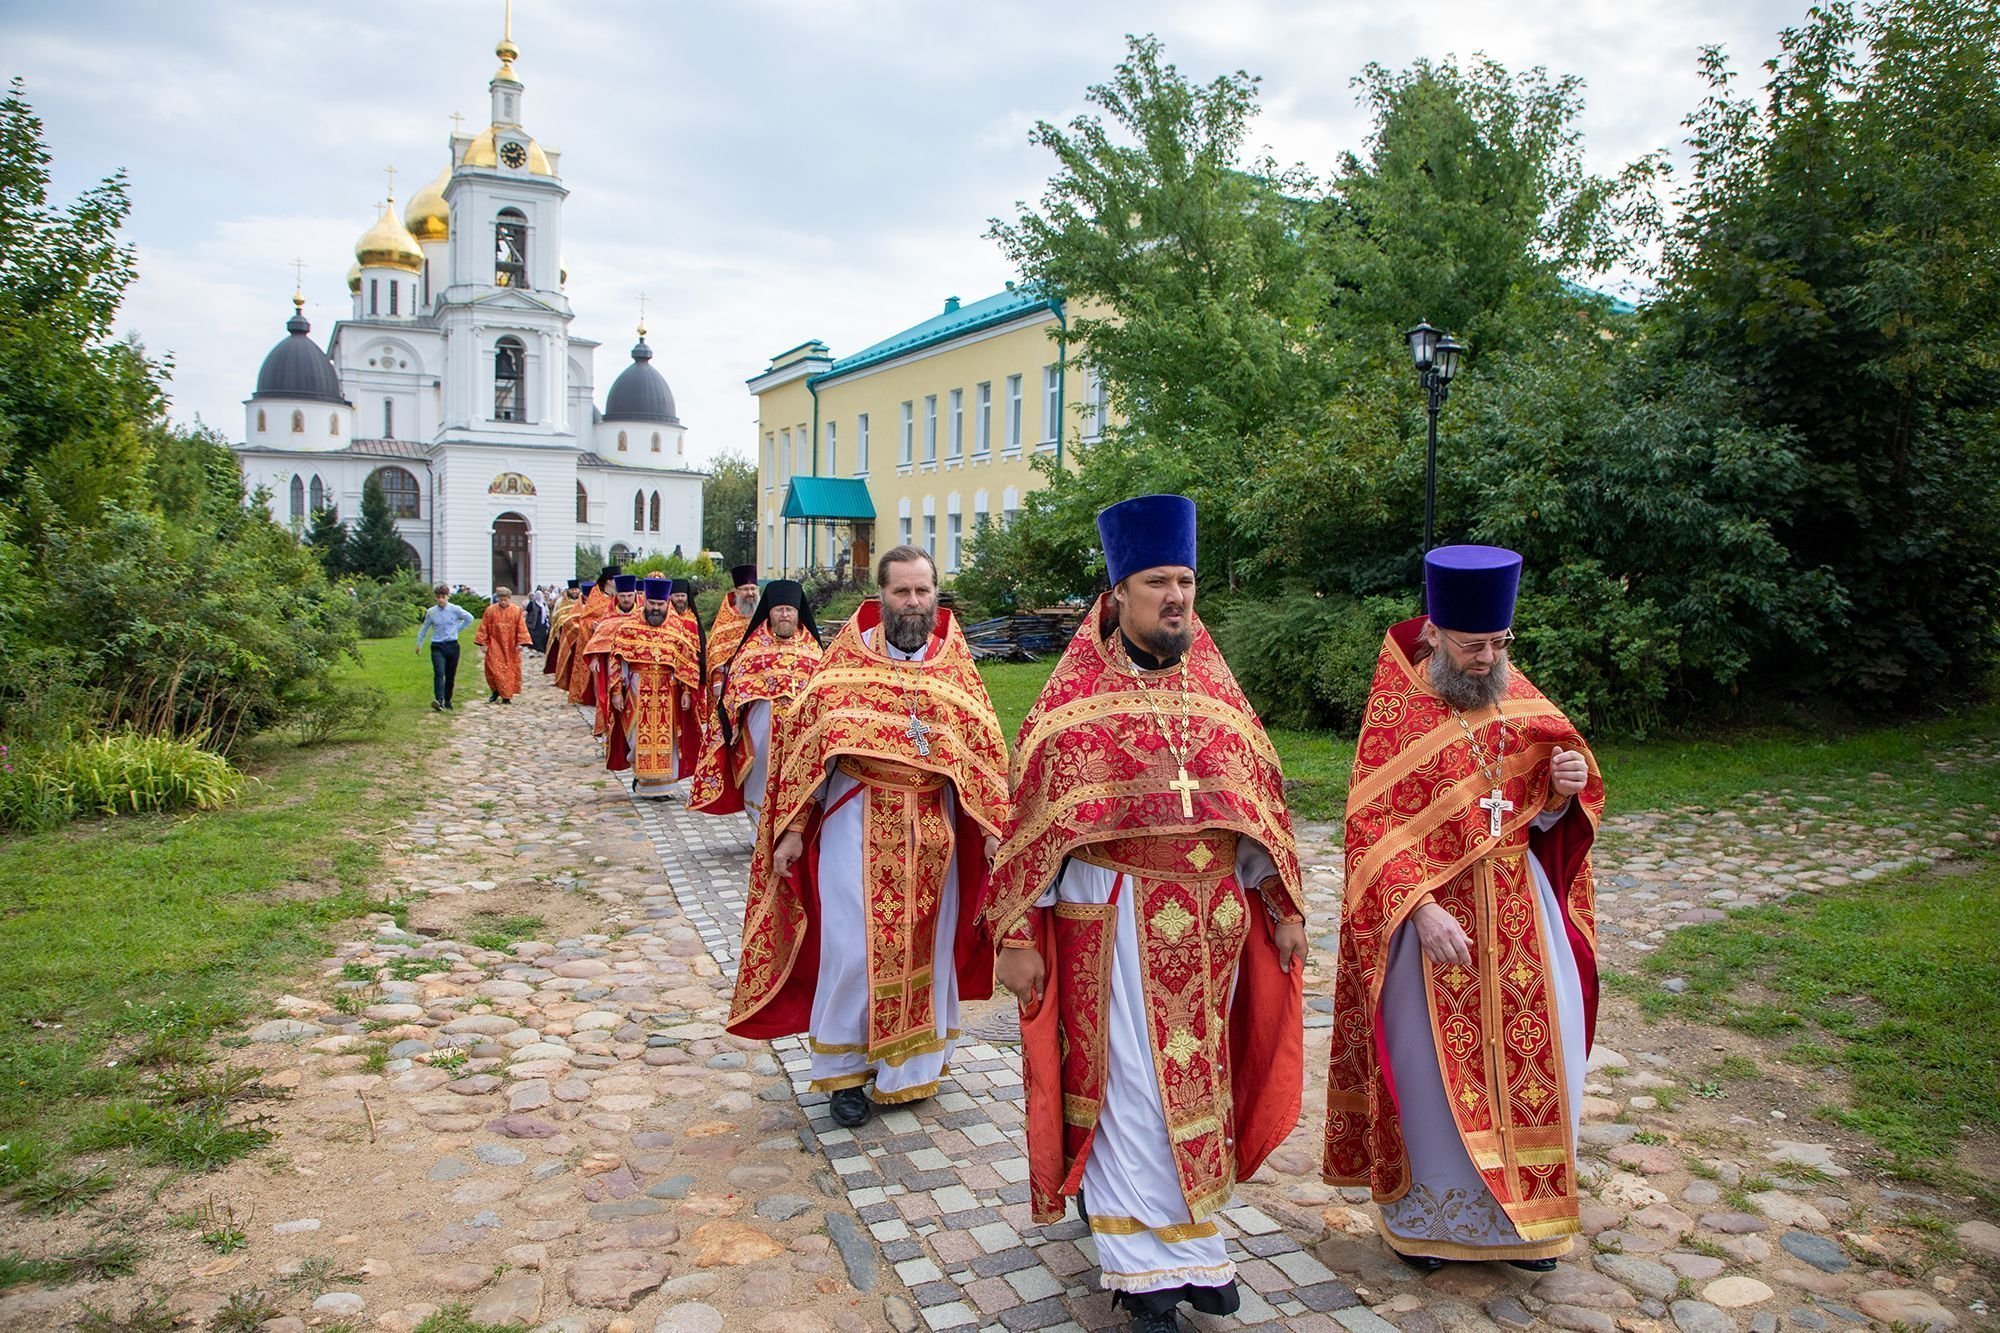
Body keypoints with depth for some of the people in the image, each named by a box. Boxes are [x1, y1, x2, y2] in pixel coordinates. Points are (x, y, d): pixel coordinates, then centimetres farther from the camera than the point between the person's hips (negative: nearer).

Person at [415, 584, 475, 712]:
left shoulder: (455, 609, -1)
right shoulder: (431, 612, 2)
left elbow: (469, 618, 16)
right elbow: (424, 628, 18)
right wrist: (419, 644, 27)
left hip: (452, 646, 1)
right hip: (437, 646, -1)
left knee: (450, 676, 7)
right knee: (439, 673, -18)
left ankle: (447, 701, 21)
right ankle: (438, 701, -32)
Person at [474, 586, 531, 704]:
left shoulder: (516, 611, -1)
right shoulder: (490, 610, -1)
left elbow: (521, 628, -1)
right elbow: (484, 628, 2)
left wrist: (520, 643, -8)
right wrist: (483, 643, -2)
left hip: (510, 647, 0)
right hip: (495, 645, 0)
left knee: (510, 671, 3)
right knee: (493, 669, -7)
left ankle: (507, 696, 13)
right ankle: (496, 691, 15)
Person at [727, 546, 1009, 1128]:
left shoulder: (954, 661, 4)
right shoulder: (846, 655, -2)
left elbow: (985, 746, 4)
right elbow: (807, 737, -3)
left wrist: (992, 827, -4)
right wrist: (792, 829, -8)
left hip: (931, 828, 2)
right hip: (857, 823, -2)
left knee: (924, 945, 10)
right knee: (851, 947, -1)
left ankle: (911, 1067, 29)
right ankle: (844, 1068, 19)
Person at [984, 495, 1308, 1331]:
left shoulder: (1216, 690, 7)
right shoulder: (1075, 699, -6)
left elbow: (1260, 801, 11)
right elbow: (1036, 818, -7)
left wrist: (1284, 907, 9)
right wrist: (1018, 936, -9)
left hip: (1210, 919, 5)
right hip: (1113, 920, -4)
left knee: (1198, 1077, 14)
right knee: (1129, 1088, 4)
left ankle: (1190, 1239, 32)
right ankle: (1142, 1264, 20)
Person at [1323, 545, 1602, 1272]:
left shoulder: (1521, 700, 2)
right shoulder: (1396, 712, -12)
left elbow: (1545, 820, 9)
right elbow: (1373, 830, -15)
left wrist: (1564, 789, -13)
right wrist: (1421, 911, -25)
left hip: (1520, 912, 5)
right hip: (1430, 911, -4)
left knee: (1533, 1052, 10)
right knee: (1433, 1064, 7)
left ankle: (1524, 1210, 31)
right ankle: (1425, 1212, 28)